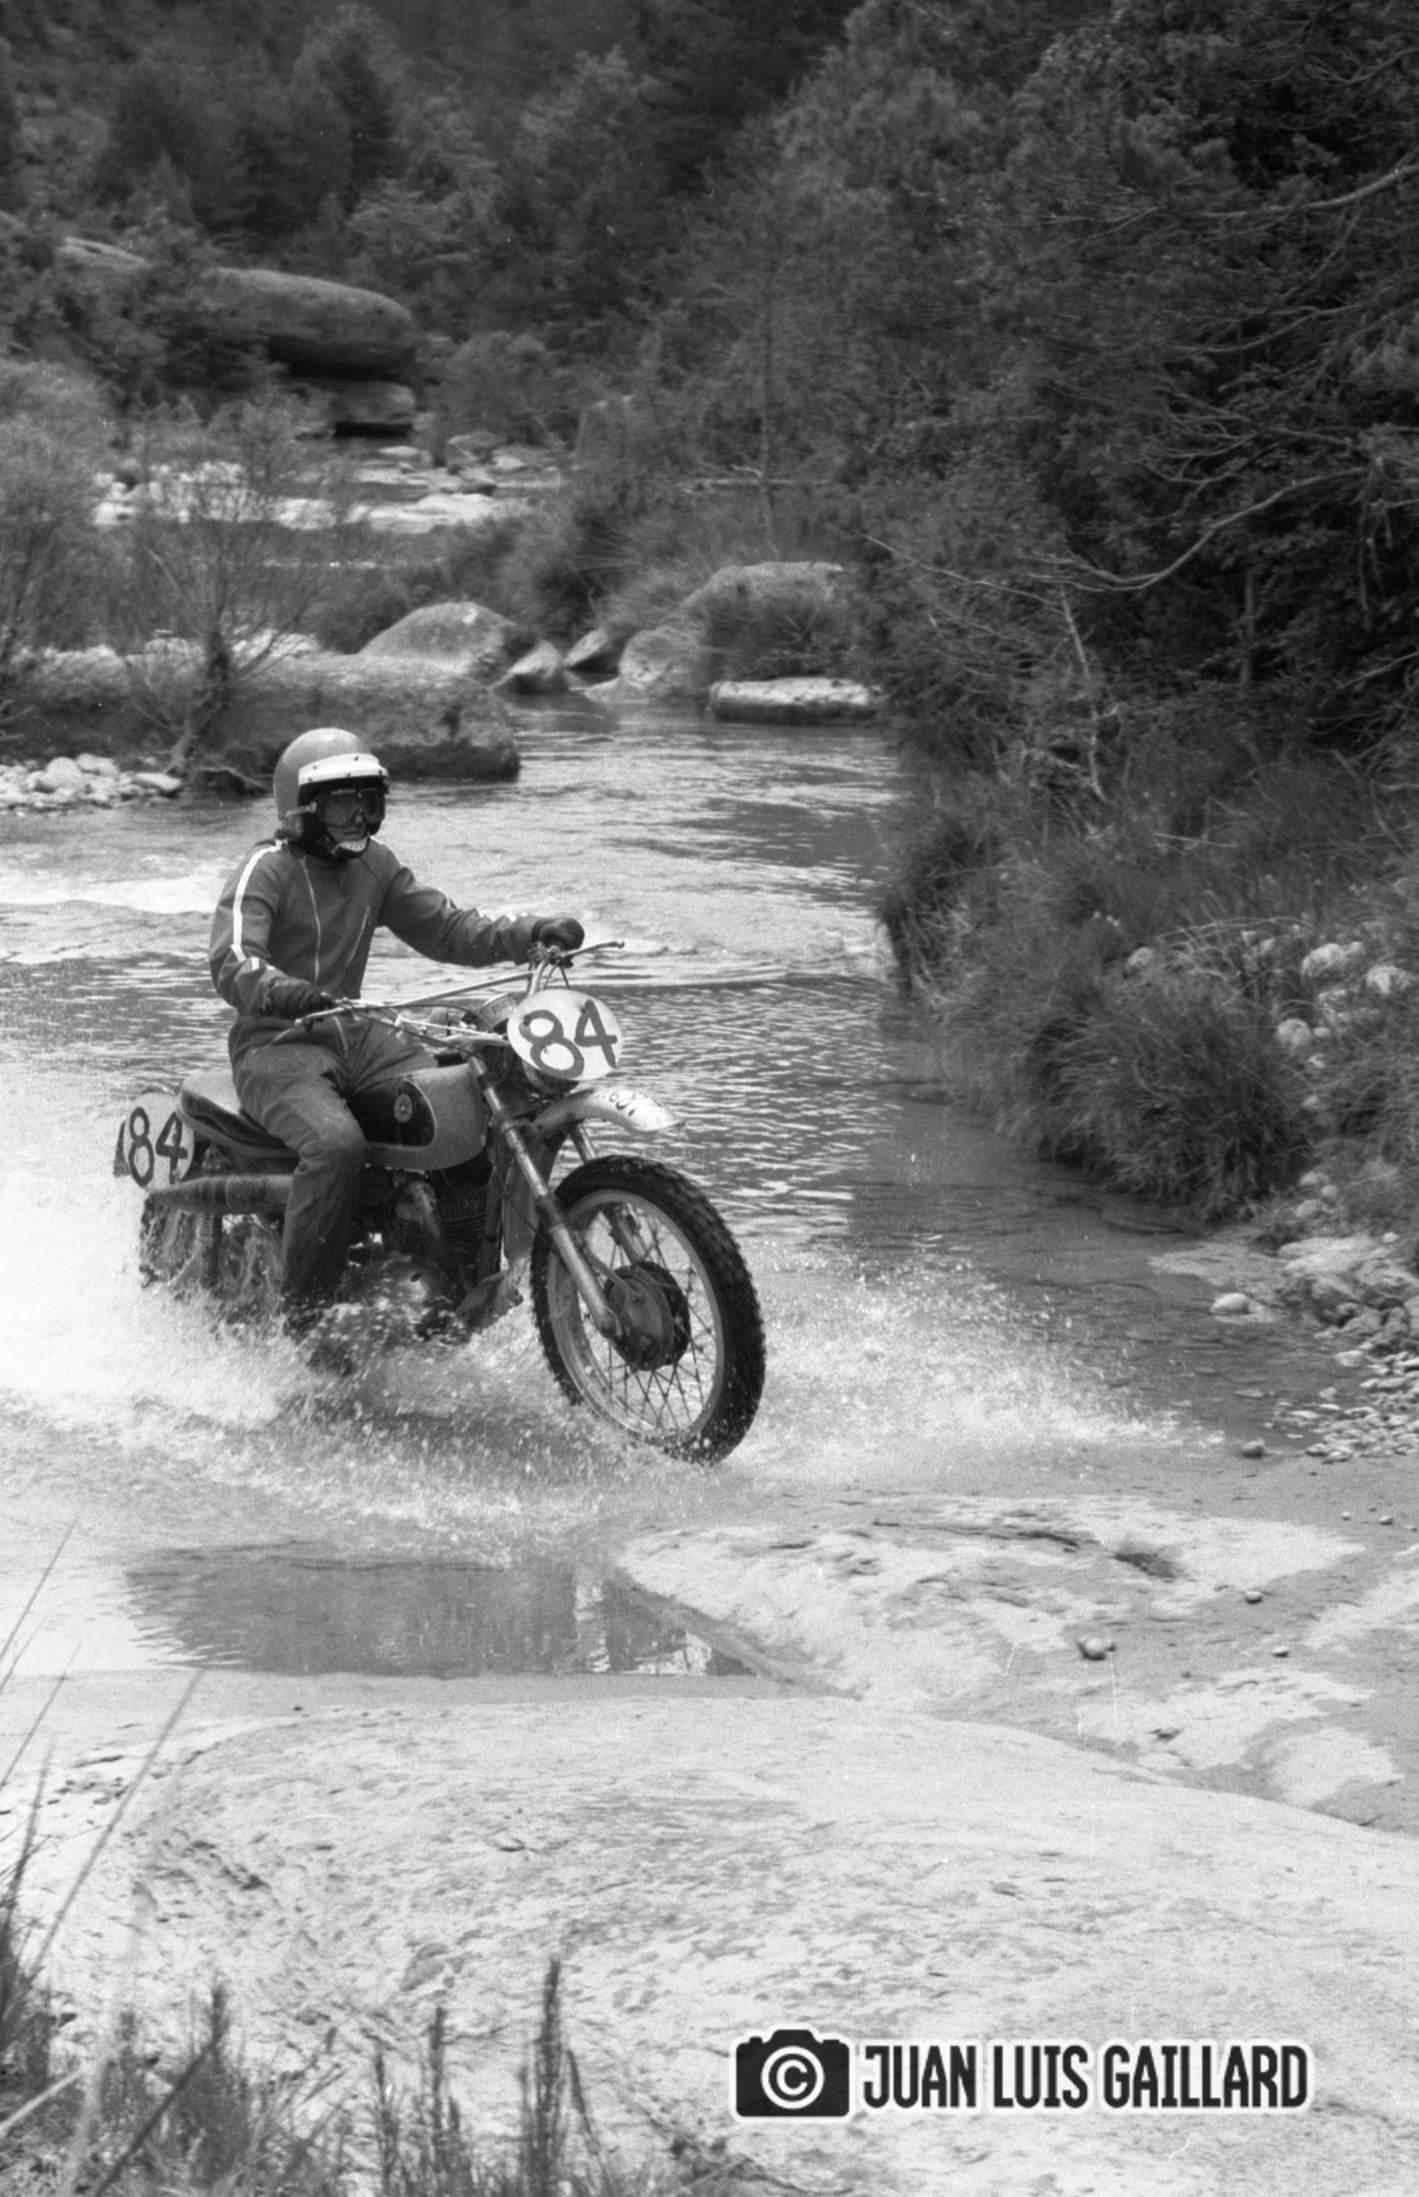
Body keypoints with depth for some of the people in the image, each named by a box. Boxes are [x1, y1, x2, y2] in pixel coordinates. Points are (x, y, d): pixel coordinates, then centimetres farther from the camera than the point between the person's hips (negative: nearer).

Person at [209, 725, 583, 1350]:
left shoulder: (375, 864, 13)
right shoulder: (265, 870, -10)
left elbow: (444, 928, 12)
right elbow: (233, 963, -25)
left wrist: (528, 934, -5)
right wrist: (288, 995, -46)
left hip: (356, 1036, 7)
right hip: (277, 1046, -7)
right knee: (336, 1142, -35)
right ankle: (302, 1312, -27)